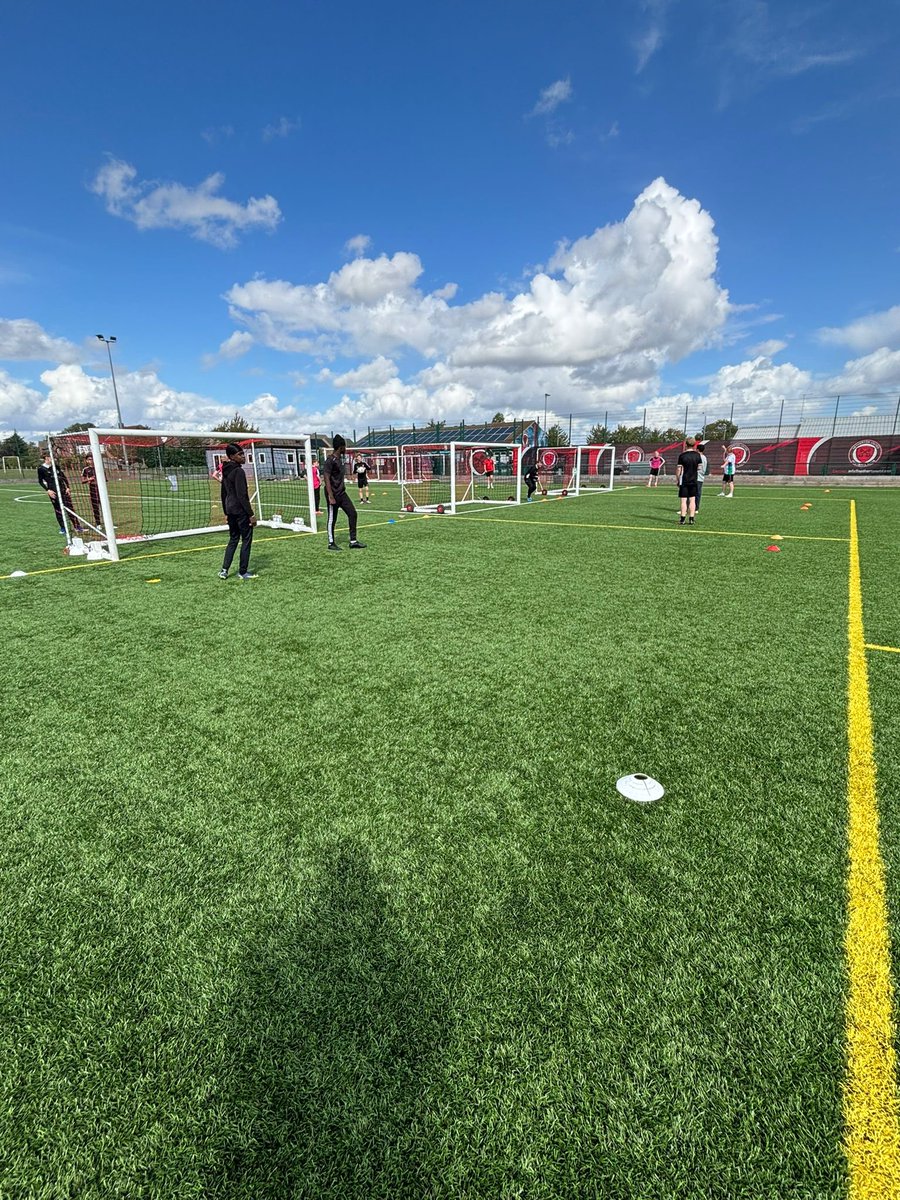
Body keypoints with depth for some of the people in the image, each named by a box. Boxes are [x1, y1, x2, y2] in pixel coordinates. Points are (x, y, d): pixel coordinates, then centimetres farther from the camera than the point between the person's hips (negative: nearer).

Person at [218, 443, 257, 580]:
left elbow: (224, 494, 17)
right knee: (246, 540, 2)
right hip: (241, 511, -9)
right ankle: (243, 572, 7)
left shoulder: (226, 472, 12)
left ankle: (224, 570, 11)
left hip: (231, 510, 9)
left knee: (233, 539, 16)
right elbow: (242, 495, -20)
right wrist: (251, 514, -18)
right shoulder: (239, 471, -15)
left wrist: (226, 512, 23)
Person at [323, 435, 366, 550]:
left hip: (342, 493, 9)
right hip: (333, 495, -9)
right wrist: (331, 497, -23)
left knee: (352, 513, 3)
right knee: (332, 519, 2)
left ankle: (353, 541, 8)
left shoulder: (340, 458, 10)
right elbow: (327, 479, -20)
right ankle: (331, 543, 15)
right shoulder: (330, 460, -17)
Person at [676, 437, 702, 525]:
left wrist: (678, 480, 2)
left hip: (684, 481, -4)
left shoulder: (682, 456, -11)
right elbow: (699, 467, 9)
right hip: (694, 481, 4)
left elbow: (679, 469, -10)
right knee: (692, 500, 7)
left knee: (683, 500, -1)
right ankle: (691, 519, 7)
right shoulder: (697, 455, 2)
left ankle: (682, 519, -3)